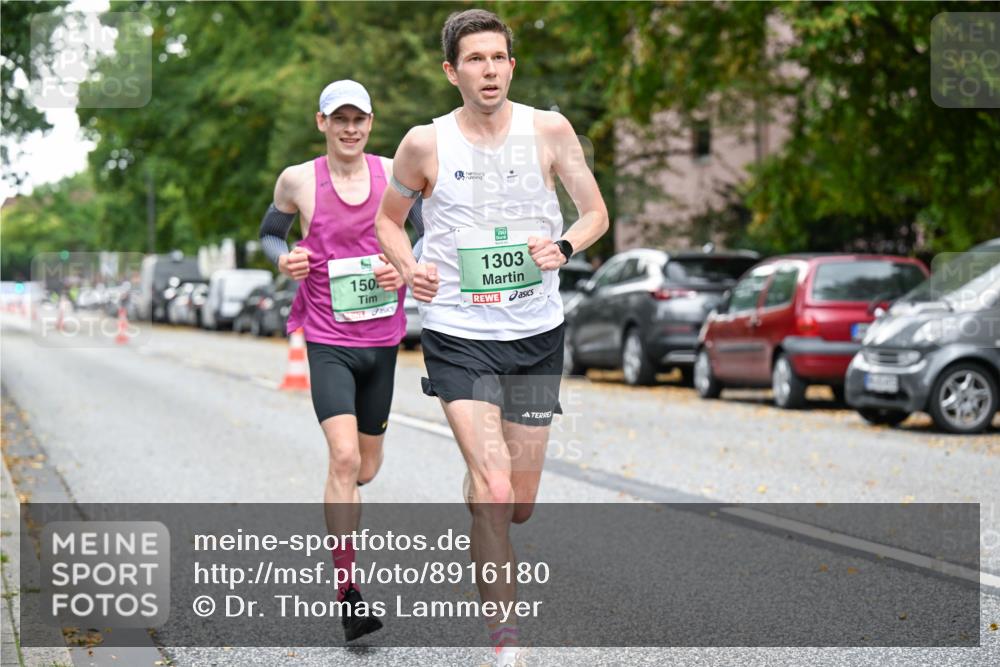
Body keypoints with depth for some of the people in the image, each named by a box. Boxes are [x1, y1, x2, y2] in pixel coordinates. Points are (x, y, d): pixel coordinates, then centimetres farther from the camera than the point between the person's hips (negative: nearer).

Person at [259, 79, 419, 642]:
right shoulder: (298, 180, -3)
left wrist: (405, 267, -10)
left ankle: (340, 513, 50)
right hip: (328, 341, -3)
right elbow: (269, 233, 13)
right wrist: (284, 258, -9)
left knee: (367, 466, 14)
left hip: (383, 340, 3)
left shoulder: (395, 174, 1)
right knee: (344, 457, -20)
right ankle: (347, 590, -14)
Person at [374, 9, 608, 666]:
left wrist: (564, 246, -17)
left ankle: (477, 486, 47)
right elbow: (388, 218, 12)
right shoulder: (426, 144, -3)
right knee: (495, 496, -17)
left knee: (519, 506, 9)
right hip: (458, 334, -2)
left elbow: (597, 212, 5)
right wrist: (409, 267, -8)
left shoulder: (549, 130, -1)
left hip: (537, 333, 2)